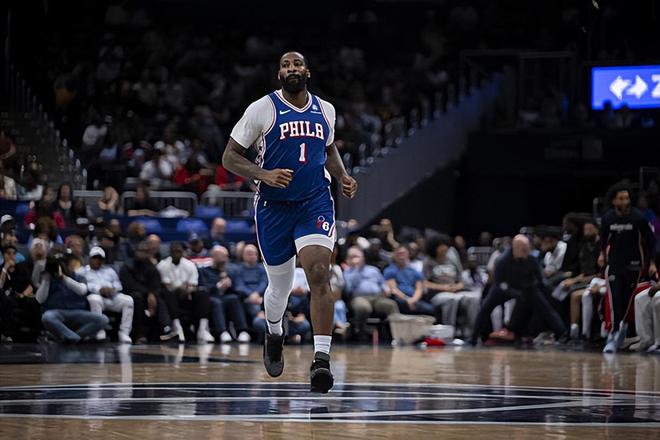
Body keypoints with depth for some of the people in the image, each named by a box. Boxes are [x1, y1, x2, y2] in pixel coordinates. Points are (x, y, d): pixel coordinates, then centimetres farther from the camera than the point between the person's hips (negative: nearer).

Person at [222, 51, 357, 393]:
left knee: (319, 274, -21)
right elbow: (230, 157, -4)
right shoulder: (262, 109, -5)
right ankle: (274, 335, 45)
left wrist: (342, 176, 6)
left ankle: (321, 359, -25)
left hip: (315, 204, 1)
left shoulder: (325, 110, 7)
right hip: (274, 207, -1)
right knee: (280, 285, 11)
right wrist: (264, 175, -21)